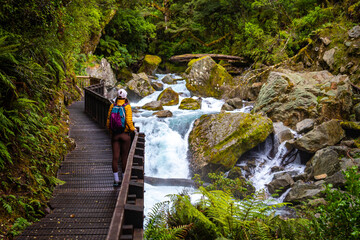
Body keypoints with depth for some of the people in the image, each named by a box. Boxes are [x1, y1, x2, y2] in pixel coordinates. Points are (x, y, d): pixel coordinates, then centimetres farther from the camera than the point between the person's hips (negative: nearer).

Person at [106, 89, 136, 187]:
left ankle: (116, 180, 9)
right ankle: (123, 178, 16)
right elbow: (129, 121, -19)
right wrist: (133, 128, 0)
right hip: (125, 135, -3)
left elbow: (108, 121, 3)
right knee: (124, 157, 8)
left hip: (114, 135, 3)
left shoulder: (112, 106, 0)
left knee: (115, 157, 5)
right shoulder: (127, 107, -11)